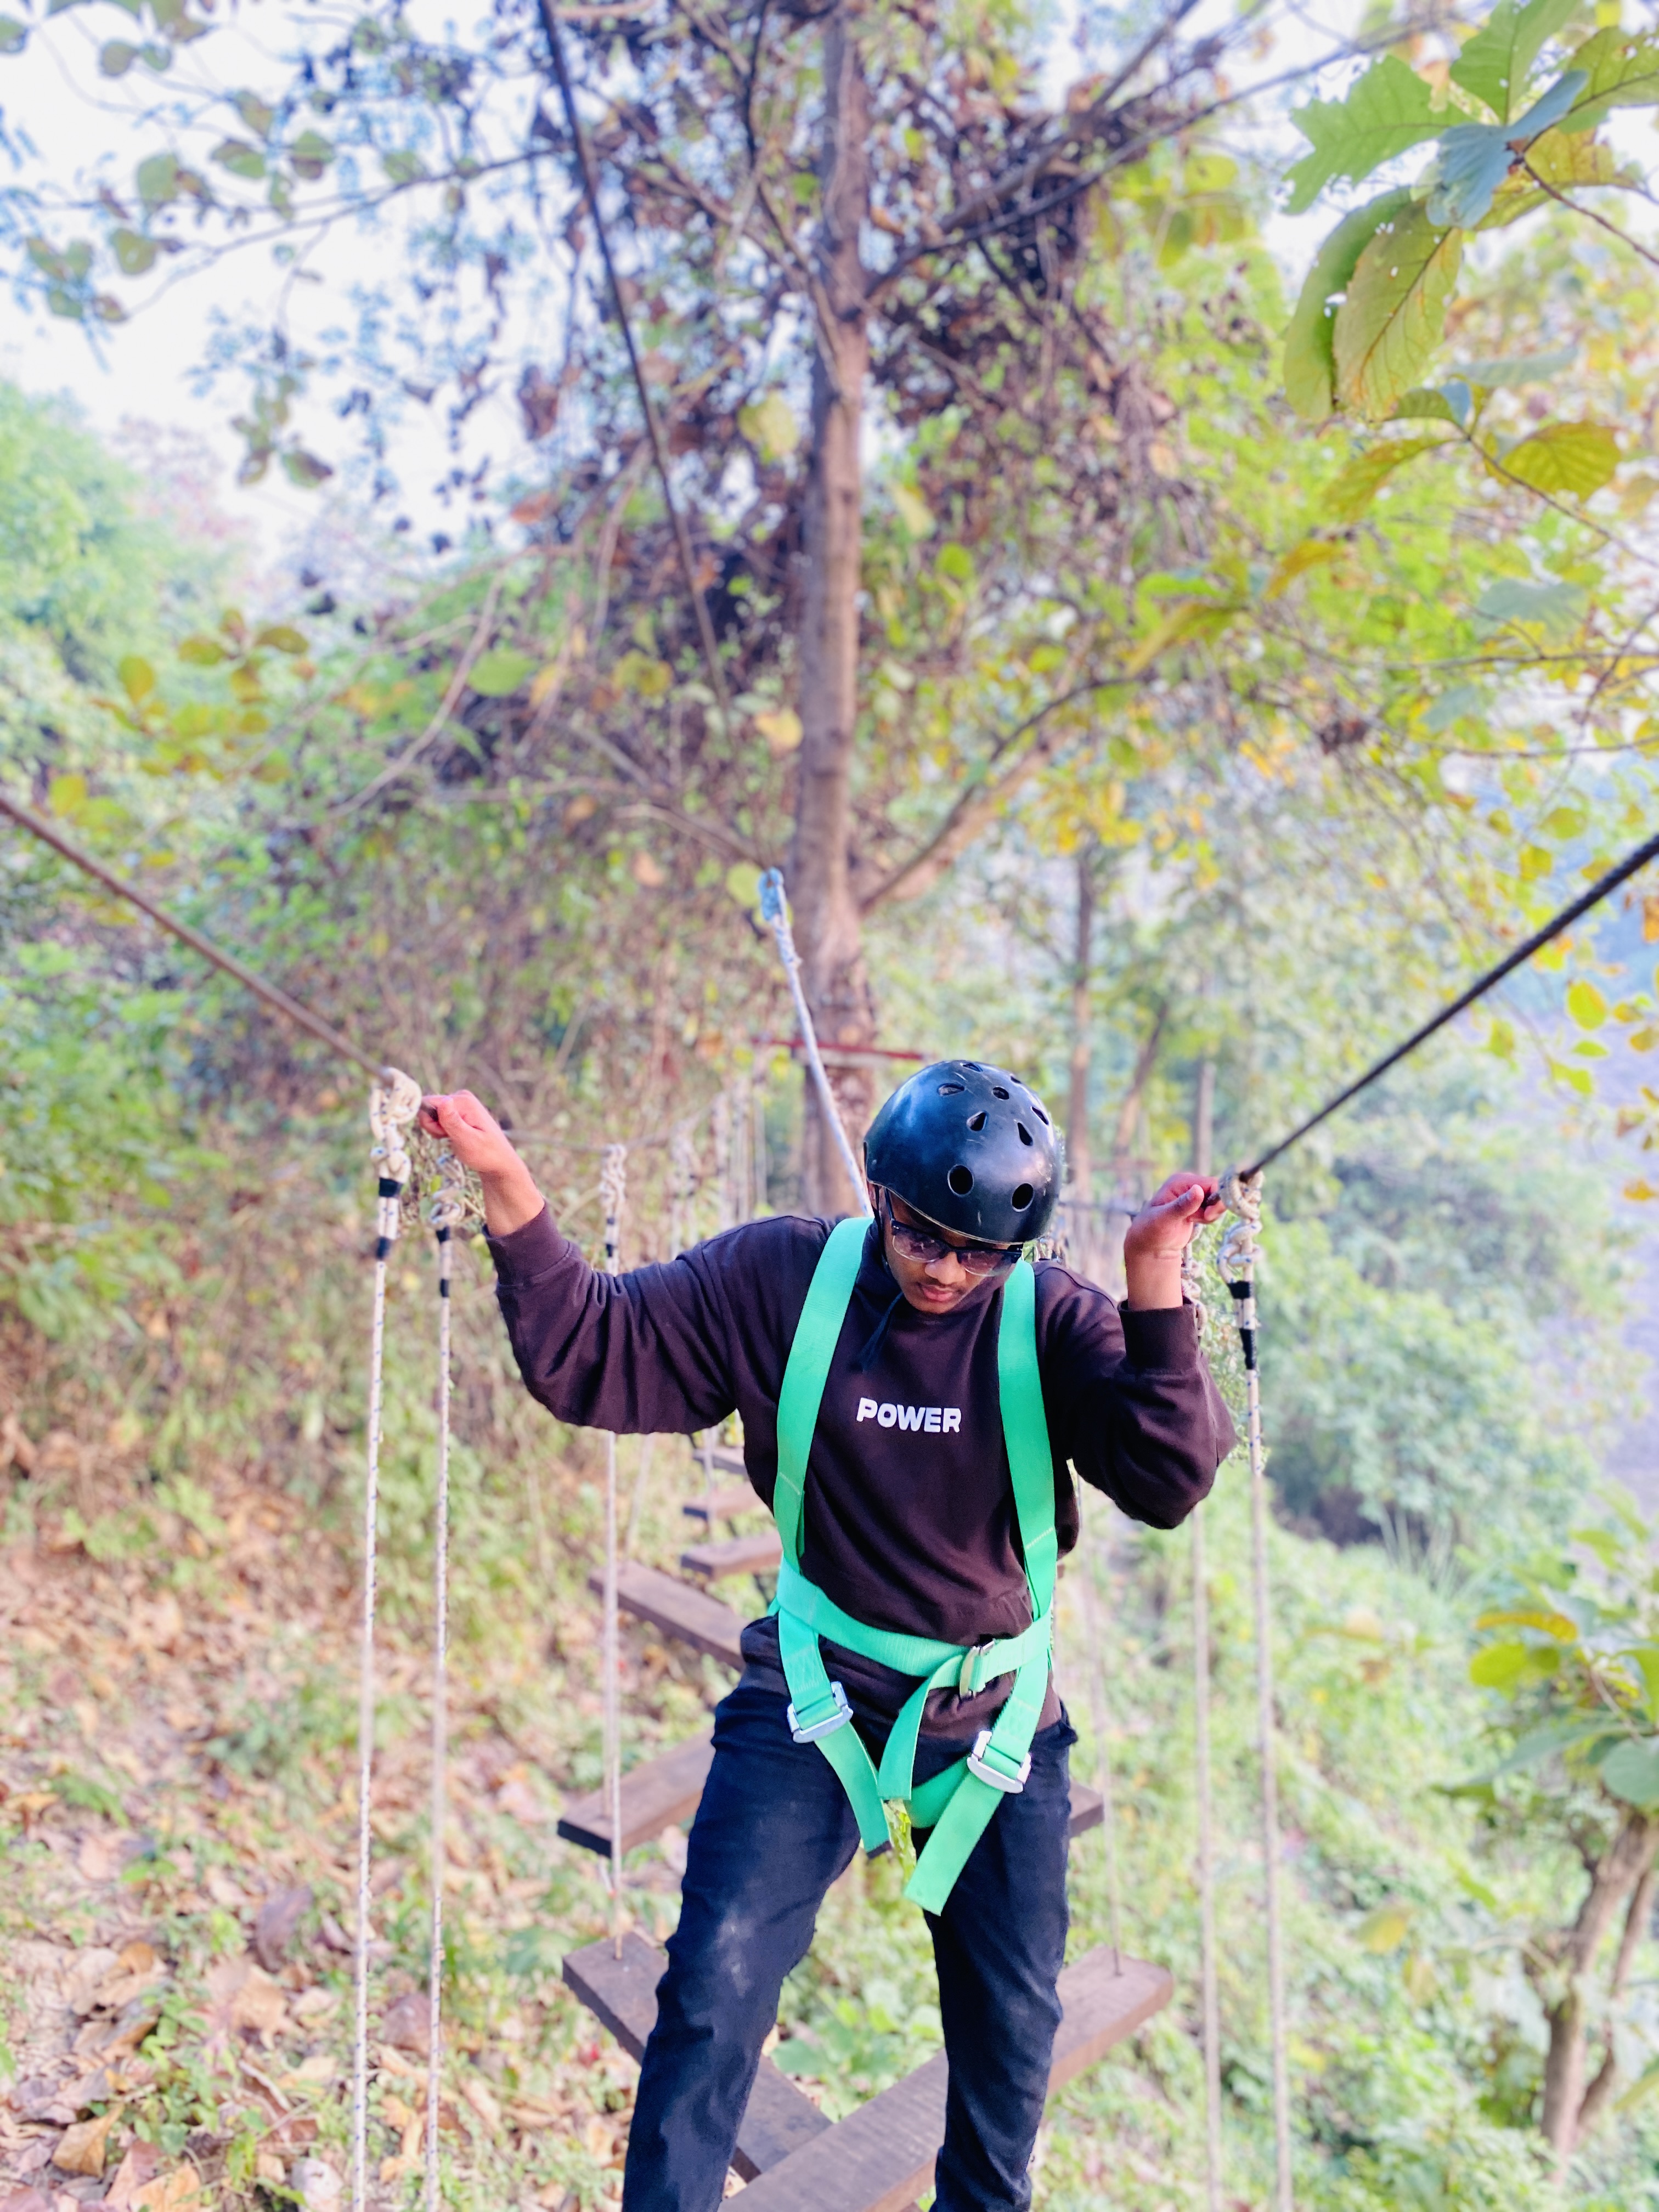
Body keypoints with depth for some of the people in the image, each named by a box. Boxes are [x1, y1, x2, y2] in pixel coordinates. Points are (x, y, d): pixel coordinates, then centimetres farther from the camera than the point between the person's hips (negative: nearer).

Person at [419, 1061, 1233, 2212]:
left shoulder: (1054, 1320, -13)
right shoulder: (780, 1278, -12)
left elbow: (1168, 1480, -25)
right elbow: (589, 1352, -10)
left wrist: (1156, 1275, -35)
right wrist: (507, 1184, -21)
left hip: (996, 1720, 1)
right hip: (814, 1699, -1)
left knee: (1011, 2015, 18)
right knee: (718, 1976, -7)